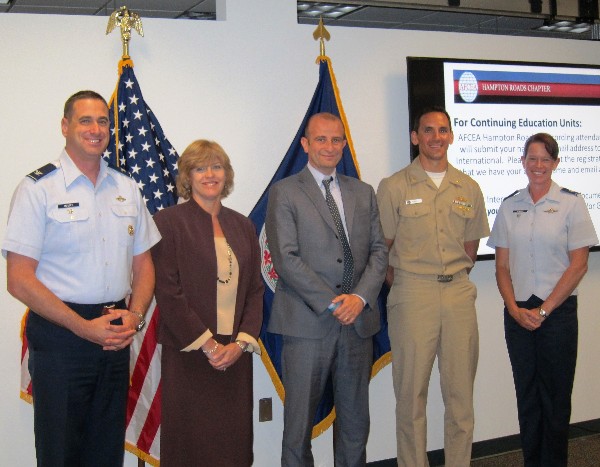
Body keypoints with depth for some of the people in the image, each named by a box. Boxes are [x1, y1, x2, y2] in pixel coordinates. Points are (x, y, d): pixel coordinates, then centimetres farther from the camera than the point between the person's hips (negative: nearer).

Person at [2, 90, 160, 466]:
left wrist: (135, 315, -5)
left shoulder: (127, 189, 10)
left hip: (116, 337, 5)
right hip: (60, 336, -4)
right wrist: (84, 327, -15)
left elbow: (143, 263, 13)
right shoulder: (38, 189, -6)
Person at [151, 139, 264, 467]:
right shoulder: (169, 222, -3)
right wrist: (208, 345, -11)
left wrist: (241, 343, -4)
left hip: (235, 354, 4)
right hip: (189, 355, -4)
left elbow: (255, 290, 10)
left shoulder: (242, 226, 12)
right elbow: (168, 293, -9)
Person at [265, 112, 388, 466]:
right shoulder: (285, 192, -1)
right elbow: (286, 258, -9)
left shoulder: (363, 192, 14)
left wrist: (360, 297, -8)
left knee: (356, 422, 13)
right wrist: (332, 303, -14)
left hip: (358, 320, 4)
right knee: (299, 424, 4)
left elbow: (378, 250, 9)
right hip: (307, 323, -4)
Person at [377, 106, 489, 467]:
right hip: (412, 296, -3)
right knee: (412, 393, 4)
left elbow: (471, 246, 17)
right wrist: (401, 288, 2)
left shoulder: (469, 188, 9)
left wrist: (456, 281, 9)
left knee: (461, 392, 8)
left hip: (459, 295, 3)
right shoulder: (394, 187, -1)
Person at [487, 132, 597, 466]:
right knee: (527, 395, 9)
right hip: (518, 313, 3)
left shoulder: (571, 203, -2)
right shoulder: (510, 206, 7)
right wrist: (515, 308, -7)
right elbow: (502, 266, 7)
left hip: (558, 311, -3)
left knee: (556, 397, 4)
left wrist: (543, 310, -9)